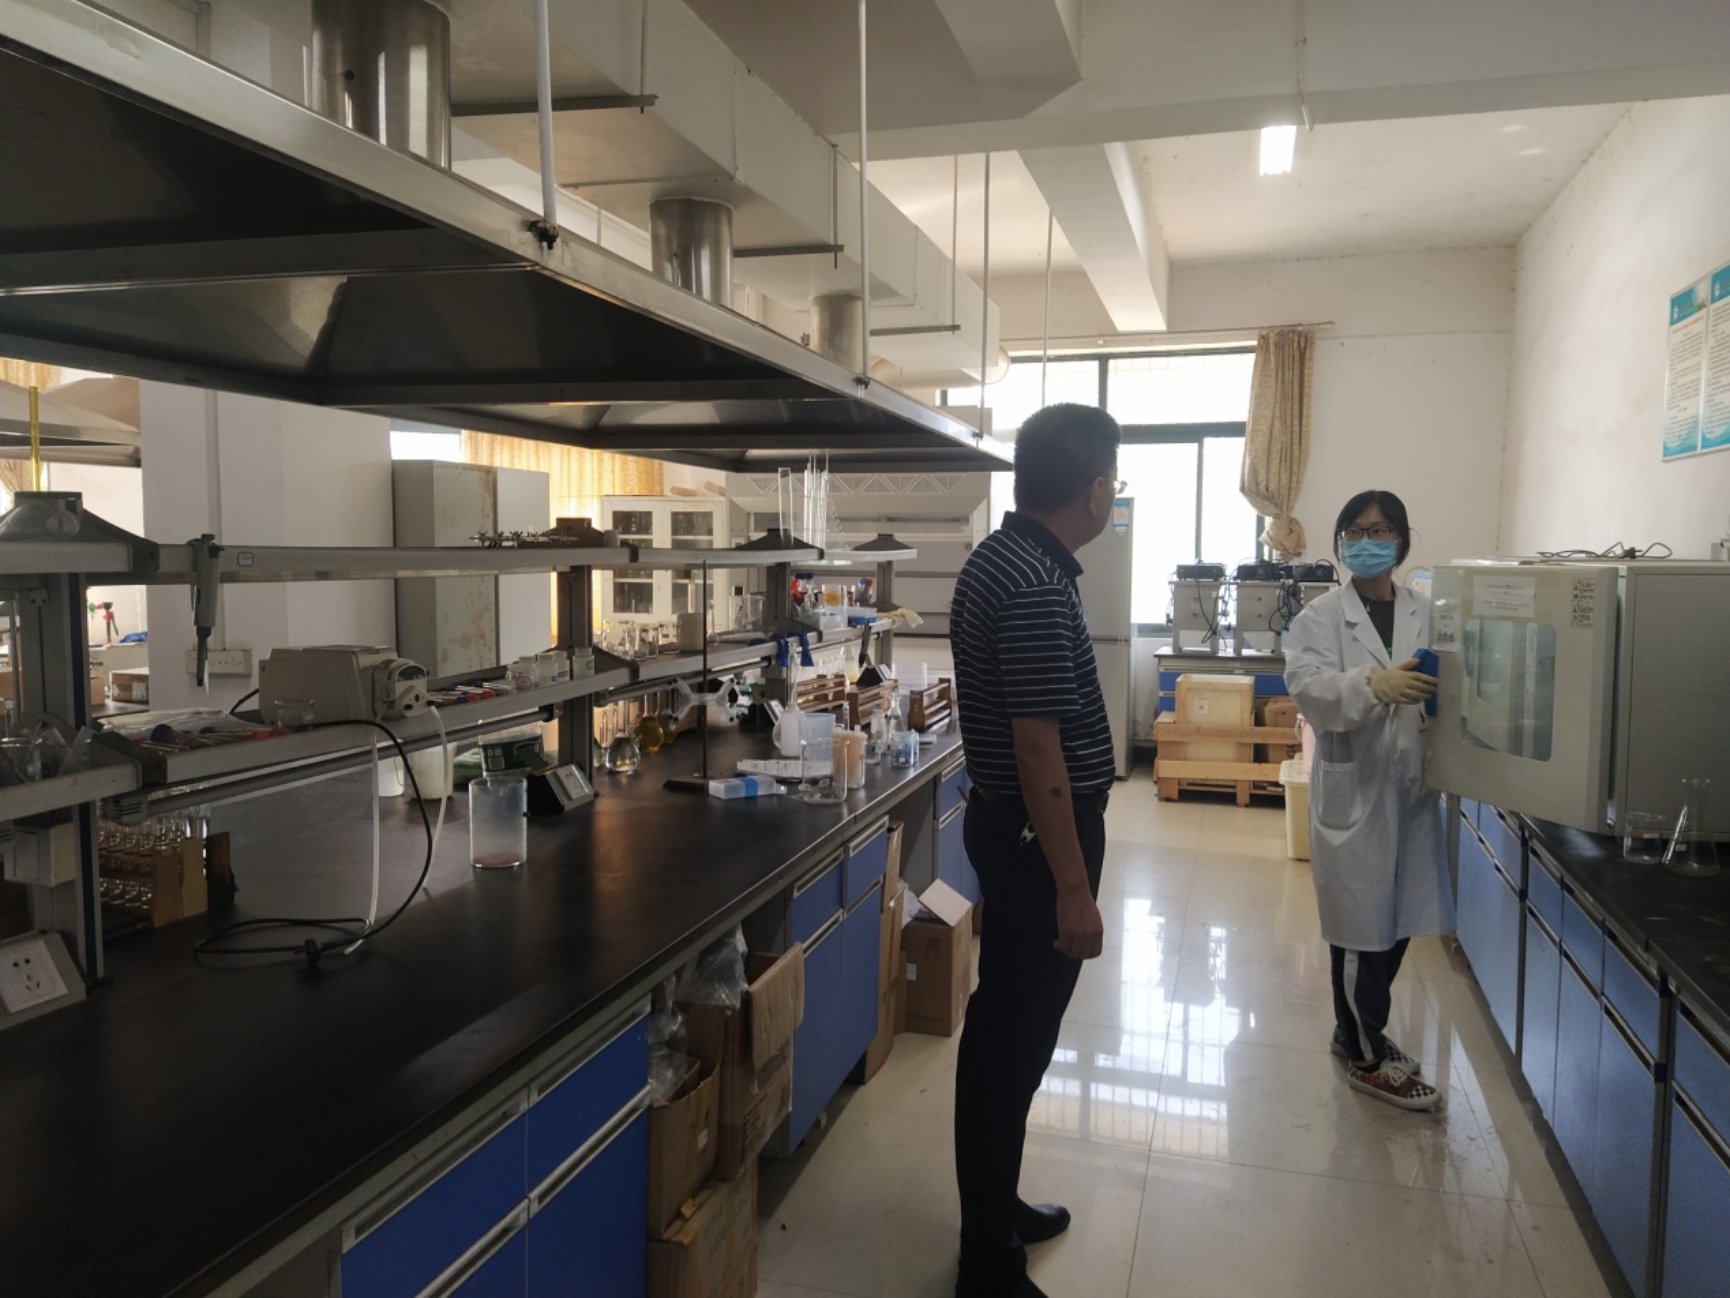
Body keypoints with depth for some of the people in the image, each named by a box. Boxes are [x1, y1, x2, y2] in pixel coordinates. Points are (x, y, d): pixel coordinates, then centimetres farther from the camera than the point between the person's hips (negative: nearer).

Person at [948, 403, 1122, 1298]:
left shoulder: (1001, 558, 8)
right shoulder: (1036, 589, -24)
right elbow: (1038, 752, -25)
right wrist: (1075, 889, -20)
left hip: (1006, 822, 10)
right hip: (1036, 835, -10)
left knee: (1005, 1026, 20)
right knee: (1013, 1039, 1)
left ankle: (994, 1206, 37)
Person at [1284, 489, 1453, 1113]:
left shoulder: (1425, 614, 8)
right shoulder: (1321, 617, -3)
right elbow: (1308, 685, -19)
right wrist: (1375, 685, -37)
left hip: (1410, 788, 5)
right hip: (1352, 790, -4)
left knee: (1399, 920, 14)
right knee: (1362, 925, 2)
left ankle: (1356, 1029, 35)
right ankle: (1368, 1057, 18)